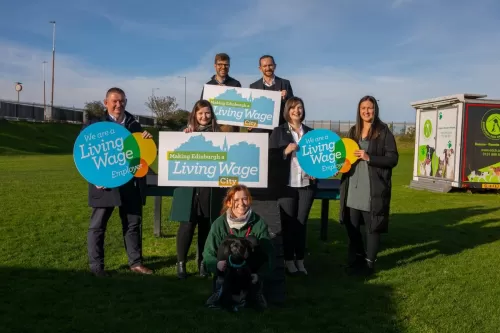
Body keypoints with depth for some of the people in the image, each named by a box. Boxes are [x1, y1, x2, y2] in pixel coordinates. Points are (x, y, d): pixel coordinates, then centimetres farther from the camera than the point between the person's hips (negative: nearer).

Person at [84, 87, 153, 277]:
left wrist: (147, 140, -8)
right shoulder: (94, 125, 1)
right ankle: (96, 266, 16)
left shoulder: (135, 126, 13)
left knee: (133, 223, 9)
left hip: (130, 184, 4)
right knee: (98, 226, 4)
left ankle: (135, 262, 20)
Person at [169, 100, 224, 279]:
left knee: (205, 226, 7)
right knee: (187, 225, -2)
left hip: (210, 187, 1)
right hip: (189, 186, -1)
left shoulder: (217, 134, 7)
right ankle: (181, 263, 9)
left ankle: (202, 263, 20)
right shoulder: (186, 132, 5)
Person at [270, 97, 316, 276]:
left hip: (307, 184, 3)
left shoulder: (310, 132, 12)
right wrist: (286, 151, -17)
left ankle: (300, 260, 14)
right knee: (288, 223, 2)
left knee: (302, 223, 7)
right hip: (287, 184, -2)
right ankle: (289, 260, 12)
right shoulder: (278, 131, 3)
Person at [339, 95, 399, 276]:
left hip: (373, 188, -5)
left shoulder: (384, 132, -5)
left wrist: (369, 158, -19)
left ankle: (369, 263, 18)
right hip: (353, 187, 6)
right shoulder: (353, 131, 12)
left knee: (372, 227, 4)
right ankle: (357, 259, 30)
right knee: (351, 225, 12)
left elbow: (393, 159, -9)